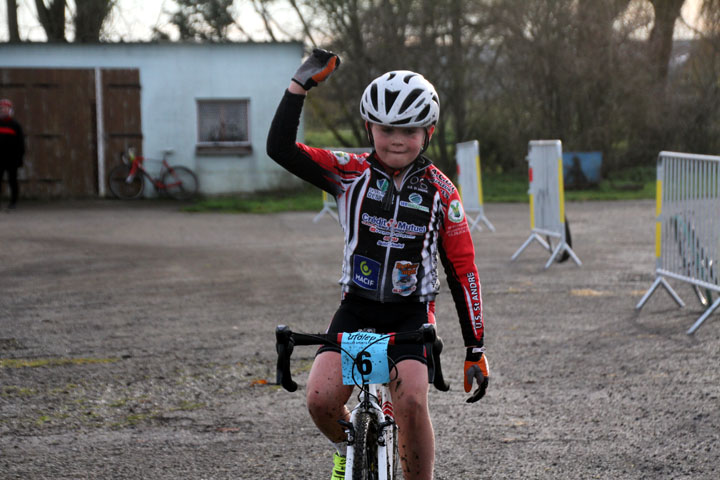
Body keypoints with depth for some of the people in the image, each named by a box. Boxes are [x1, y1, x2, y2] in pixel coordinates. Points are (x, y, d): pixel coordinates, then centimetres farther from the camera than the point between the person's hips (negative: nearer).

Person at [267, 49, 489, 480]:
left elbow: (462, 270, 1)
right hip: (357, 309, 1)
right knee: (321, 398, -18)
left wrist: (476, 350, -2)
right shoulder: (352, 173, -2)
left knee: (411, 400, -25)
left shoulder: (440, 191, -2)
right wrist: (300, 85, -21)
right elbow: (281, 149, -13)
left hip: (411, 315, -1)